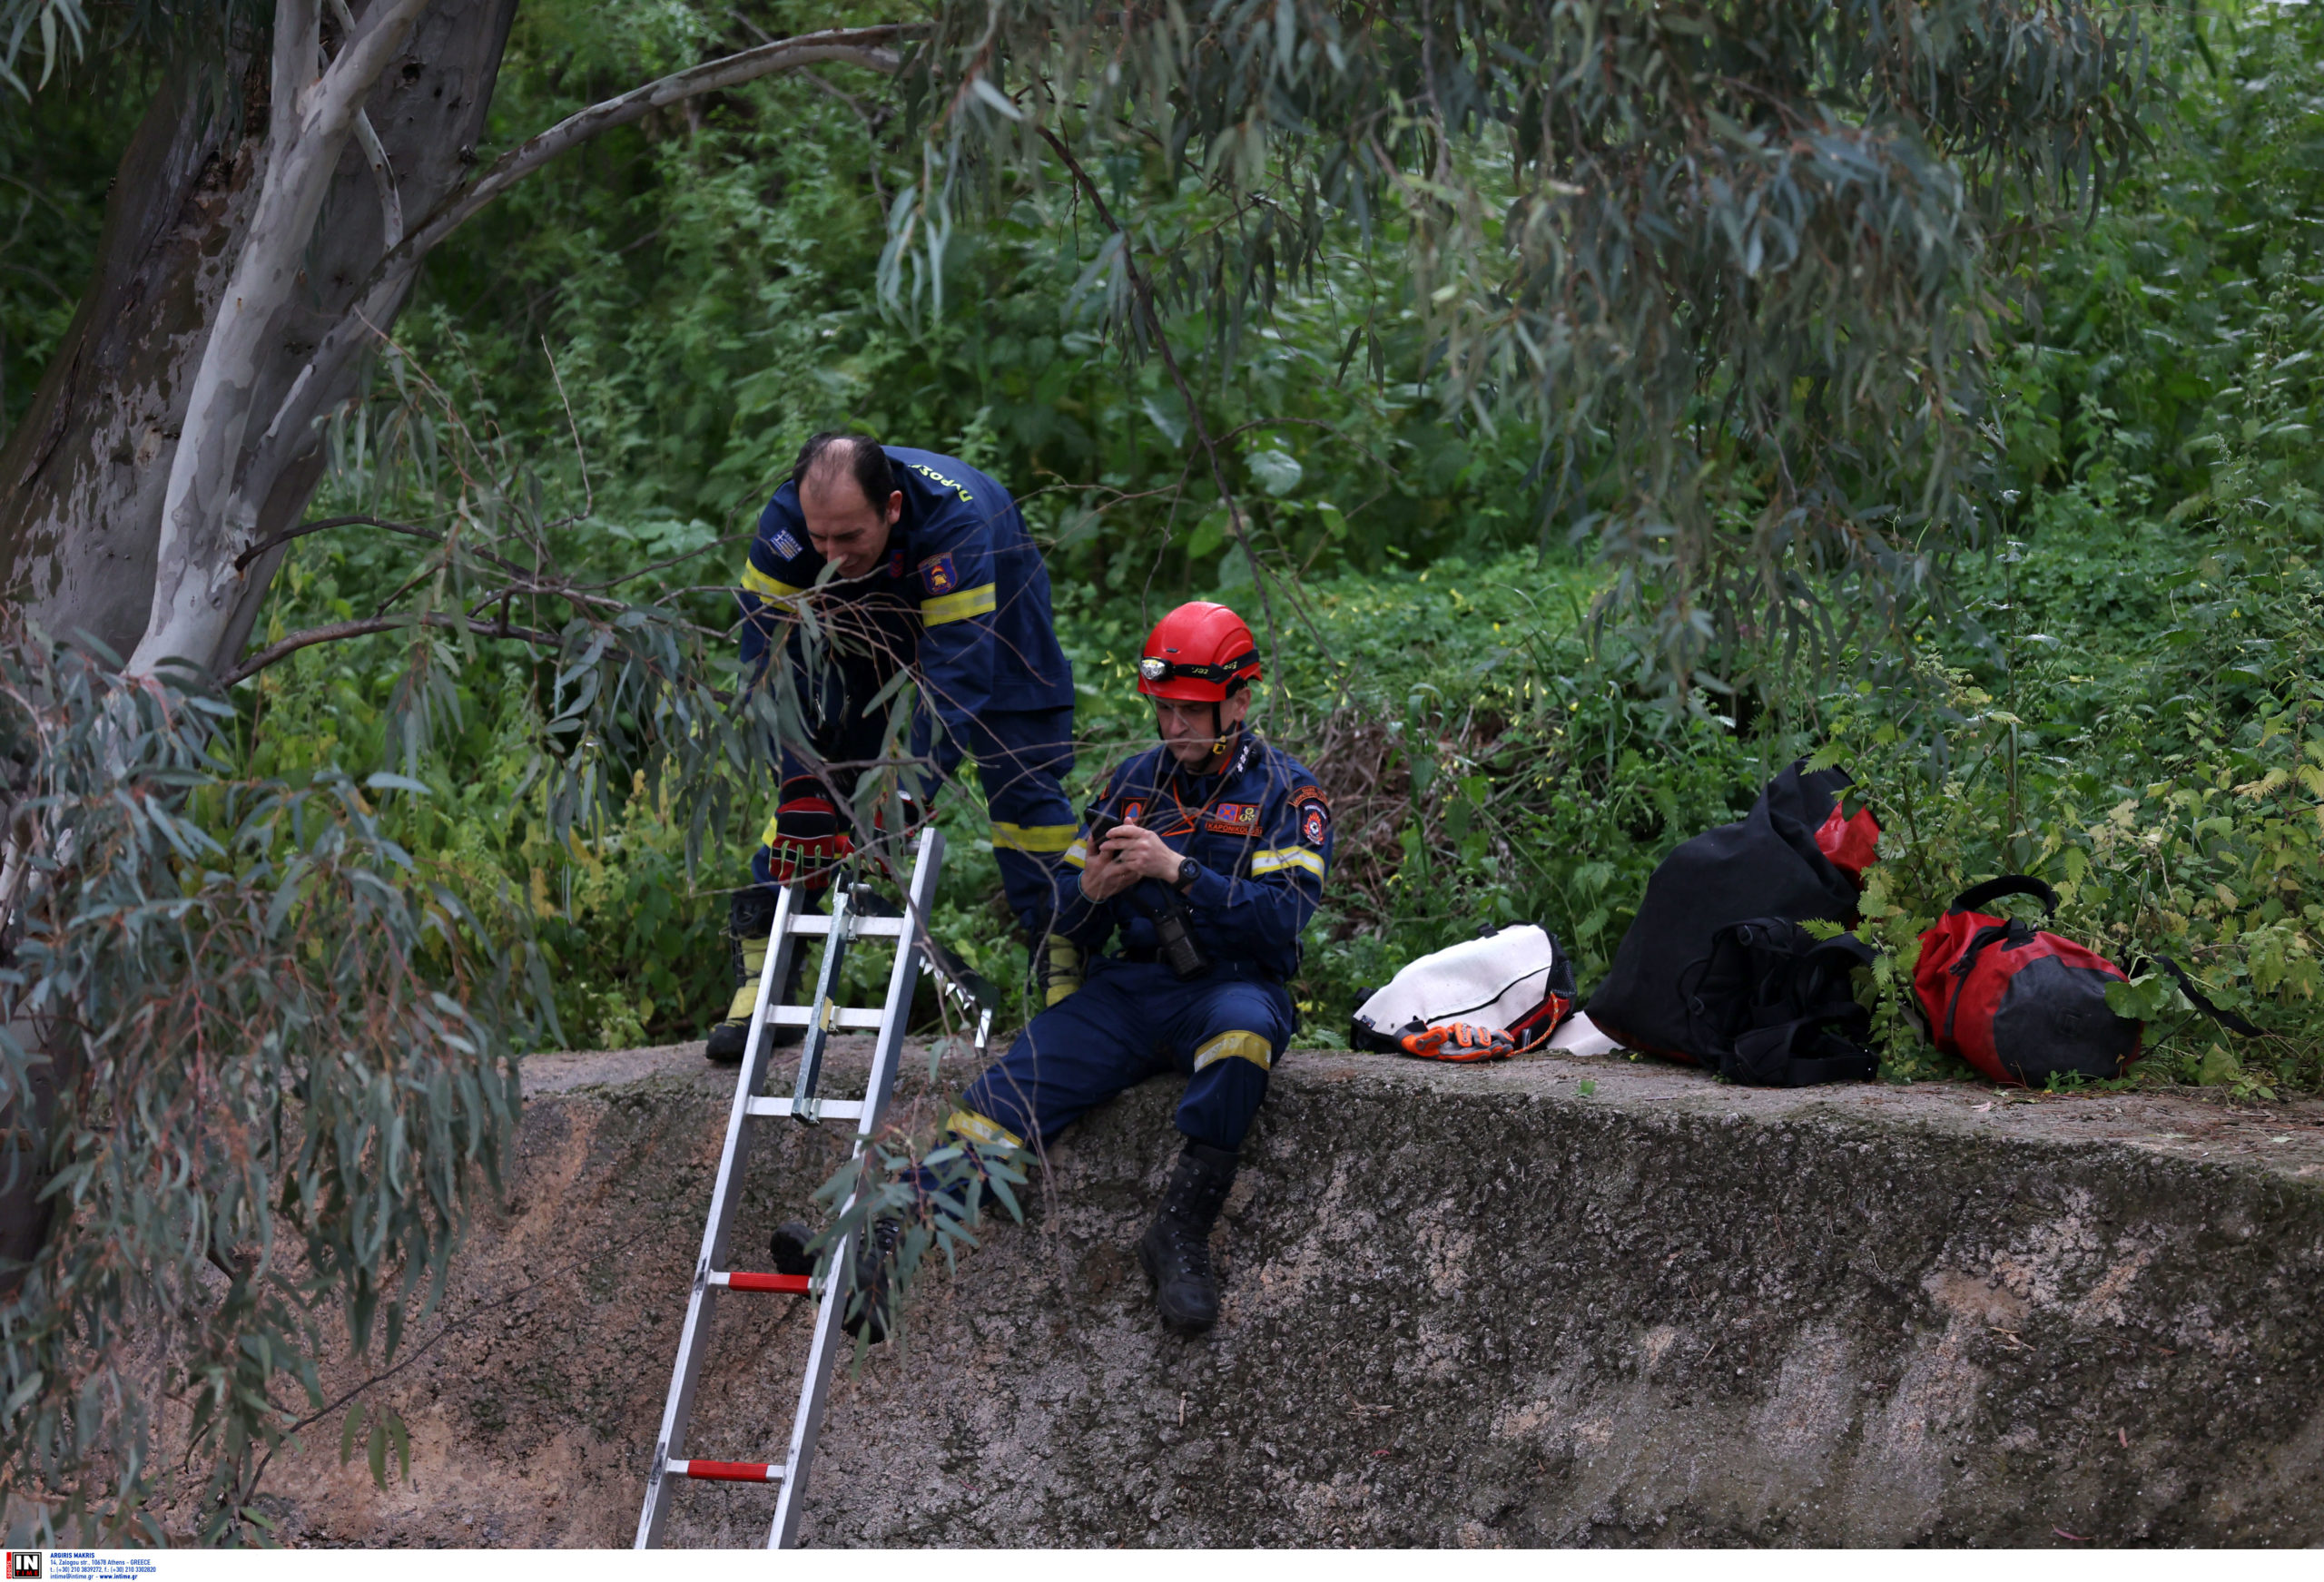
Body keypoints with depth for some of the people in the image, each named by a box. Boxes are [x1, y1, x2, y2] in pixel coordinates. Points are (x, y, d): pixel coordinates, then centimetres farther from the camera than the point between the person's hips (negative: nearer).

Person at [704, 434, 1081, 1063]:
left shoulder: (954, 519, -43)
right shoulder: (783, 526, -34)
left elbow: (956, 674, -44)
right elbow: (771, 661, -29)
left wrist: (913, 794, -50)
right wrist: (803, 786, -38)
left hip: (985, 610, -2)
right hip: (864, 618, 3)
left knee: (1022, 784, -12)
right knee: (811, 786, -8)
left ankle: (1064, 971, -6)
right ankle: (761, 978, -5)